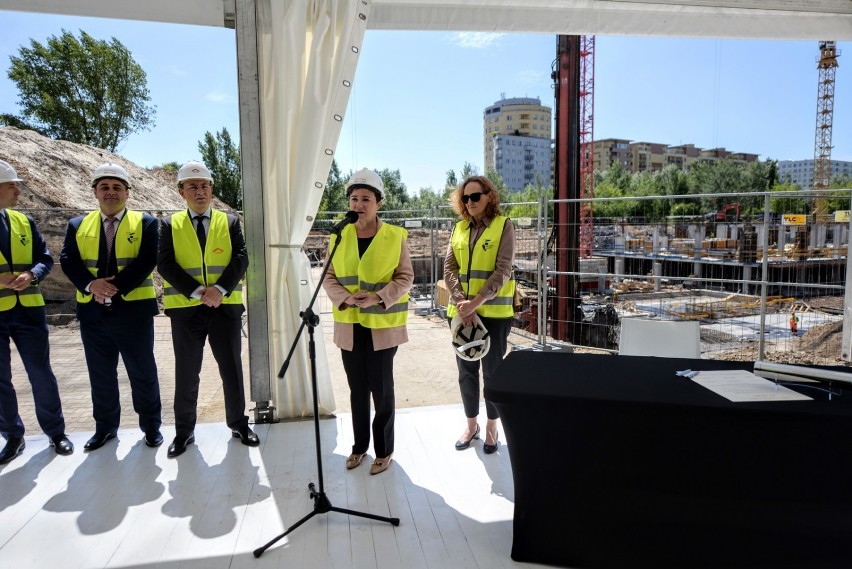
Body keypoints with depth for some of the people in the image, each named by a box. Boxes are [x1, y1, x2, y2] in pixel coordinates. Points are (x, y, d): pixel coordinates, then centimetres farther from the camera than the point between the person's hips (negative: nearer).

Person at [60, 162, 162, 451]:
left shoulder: (145, 223, 2)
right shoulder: (78, 225, 11)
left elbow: (147, 261, -11)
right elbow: (68, 261, 1)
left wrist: (117, 286, -20)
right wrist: (91, 284, -18)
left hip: (133, 310, -3)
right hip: (92, 313, 3)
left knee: (142, 373, 6)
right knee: (101, 374, 14)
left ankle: (151, 426, 21)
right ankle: (105, 427, 30)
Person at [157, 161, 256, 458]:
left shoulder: (230, 222, 6)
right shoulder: (170, 224, 5)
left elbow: (241, 259, -4)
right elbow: (166, 264, -6)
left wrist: (219, 289, -18)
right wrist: (197, 292, -18)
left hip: (226, 306, 0)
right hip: (185, 309, 0)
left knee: (232, 369, 9)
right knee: (186, 374, 10)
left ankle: (238, 423, 26)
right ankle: (184, 431, 26)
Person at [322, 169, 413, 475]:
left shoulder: (395, 236, -5)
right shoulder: (339, 236, 5)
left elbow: (405, 277, -5)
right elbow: (329, 277, 4)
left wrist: (378, 297, -20)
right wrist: (345, 297, -15)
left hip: (383, 325, -3)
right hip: (349, 325, 3)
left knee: (381, 388, 4)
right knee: (357, 388, 14)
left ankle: (384, 449, 22)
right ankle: (360, 445, 30)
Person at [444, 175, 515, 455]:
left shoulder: (503, 225, -3)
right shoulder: (459, 228, 9)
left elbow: (503, 270, -12)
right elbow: (449, 267, 2)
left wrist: (476, 302, -20)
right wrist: (461, 301, -13)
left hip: (493, 311, -4)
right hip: (461, 311, 4)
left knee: (492, 371, 7)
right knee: (466, 371, 12)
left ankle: (492, 427, 24)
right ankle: (471, 424, 29)